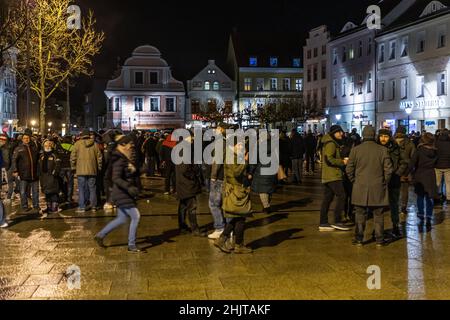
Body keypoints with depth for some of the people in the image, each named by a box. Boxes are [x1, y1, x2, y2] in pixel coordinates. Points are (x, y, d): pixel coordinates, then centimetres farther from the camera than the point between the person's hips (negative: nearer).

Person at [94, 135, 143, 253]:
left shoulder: (127, 159, 12)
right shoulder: (119, 160, -17)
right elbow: (116, 178, -25)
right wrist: (129, 187, -32)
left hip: (125, 194, 10)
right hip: (122, 194, -10)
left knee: (122, 218, 16)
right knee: (136, 216, -9)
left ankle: (100, 235, 28)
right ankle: (131, 246, 0)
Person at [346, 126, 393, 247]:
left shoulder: (355, 150, -4)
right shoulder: (382, 150, -4)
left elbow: (349, 169, -2)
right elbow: (388, 169, -3)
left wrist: (354, 181, 11)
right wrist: (385, 182, 10)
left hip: (360, 188, 0)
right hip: (378, 188, 0)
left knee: (360, 215, 9)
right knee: (378, 215, 9)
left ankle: (359, 239, 13)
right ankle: (380, 240, 14)